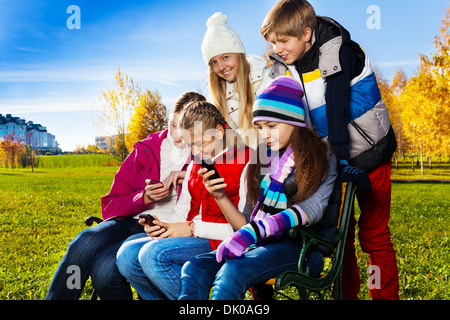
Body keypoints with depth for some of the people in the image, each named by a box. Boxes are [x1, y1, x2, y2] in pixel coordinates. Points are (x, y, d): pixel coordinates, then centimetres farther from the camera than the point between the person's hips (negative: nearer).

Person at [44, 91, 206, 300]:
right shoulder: (146, 149, 11)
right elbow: (111, 205, 10)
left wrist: (186, 175, -14)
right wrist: (144, 198, -10)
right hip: (130, 221, 4)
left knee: (105, 268, -29)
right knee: (84, 243, -29)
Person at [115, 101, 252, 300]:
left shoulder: (245, 164, -7)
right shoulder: (195, 166, 19)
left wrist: (193, 228, -15)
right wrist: (163, 226, -3)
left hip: (222, 243, -8)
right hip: (192, 238, 8)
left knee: (154, 254, -28)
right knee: (127, 254, -12)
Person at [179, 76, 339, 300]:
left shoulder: (320, 158, 3)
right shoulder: (261, 162, 18)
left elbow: (311, 209, -15)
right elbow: (247, 222, 15)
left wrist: (253, 231, -26)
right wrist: (220, 197, -4)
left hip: (300, 248, -5)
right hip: (261, 244, 5)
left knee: (232, 271, -33)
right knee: (194, 268, -21)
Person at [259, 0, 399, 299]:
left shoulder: (339, 52, -20)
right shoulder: (283, 65, -3)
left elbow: (336, 107, -28)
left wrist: (341, 159, -31)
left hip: (368, 153, -5)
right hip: (331, 156, 5)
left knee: (374, 235, 0)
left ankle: (387, 295, 15)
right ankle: (347, 293, 24)